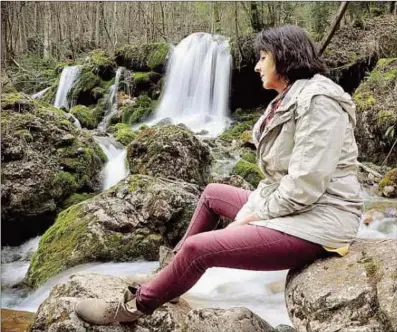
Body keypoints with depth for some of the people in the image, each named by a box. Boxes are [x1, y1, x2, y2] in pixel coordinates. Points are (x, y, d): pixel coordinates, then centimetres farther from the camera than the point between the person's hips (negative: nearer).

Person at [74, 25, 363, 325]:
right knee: (213, 193, 24)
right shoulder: (288, 101, 15)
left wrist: (251, 217, -13)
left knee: (199, 248, -19)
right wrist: (249, 210, -1)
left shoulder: (318, 101, -18)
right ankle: (177, 264, 38)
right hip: (287, 207, 11)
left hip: (316, 221, -11)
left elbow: (305, 188, -25)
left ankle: (137, 305, 3)